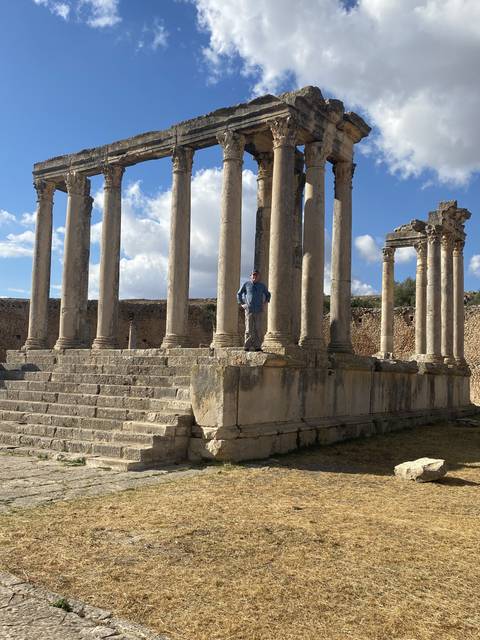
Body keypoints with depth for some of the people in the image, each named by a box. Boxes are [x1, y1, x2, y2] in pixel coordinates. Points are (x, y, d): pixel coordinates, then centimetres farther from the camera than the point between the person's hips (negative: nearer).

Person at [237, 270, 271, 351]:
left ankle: (257, 346, 3)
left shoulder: (262, 286, 12)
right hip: (249, 310, -2)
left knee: (259, 329, -3)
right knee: (249, 330, -3)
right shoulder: (246, 284, 6)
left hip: (259, 311, 2)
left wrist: (265, 302, 16)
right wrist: (242, 304, 7)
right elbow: (239, 294, 17)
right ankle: (247, 346, 3)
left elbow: (268, 294, 29)